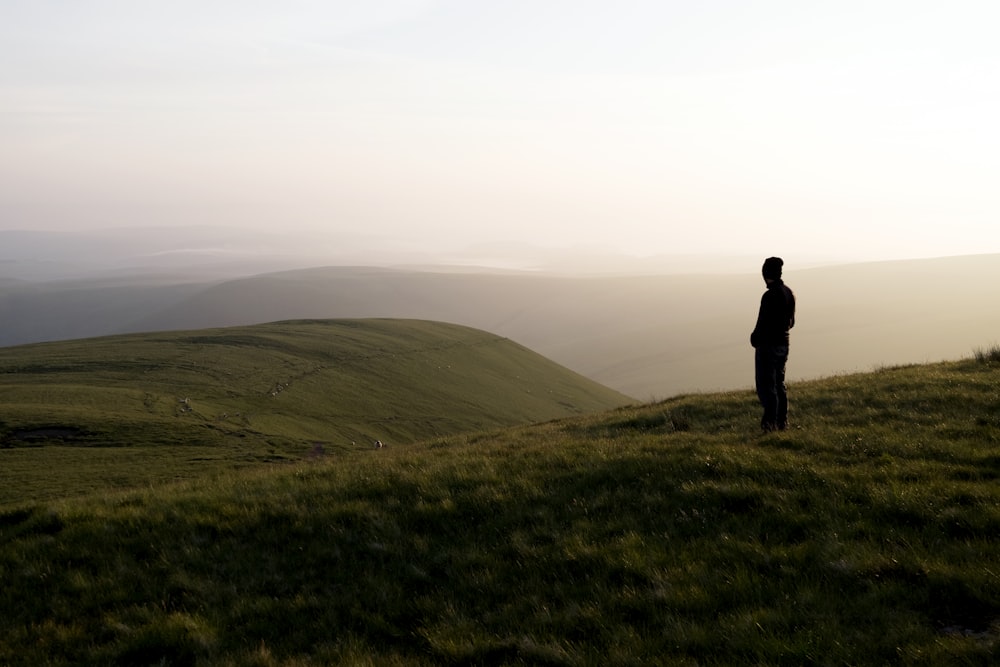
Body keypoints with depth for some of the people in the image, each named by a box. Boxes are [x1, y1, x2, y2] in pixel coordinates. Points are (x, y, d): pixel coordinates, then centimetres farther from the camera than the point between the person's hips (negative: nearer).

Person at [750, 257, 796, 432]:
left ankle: (771, 422, -6)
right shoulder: (788, 293, 8)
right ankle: (782, 422, 20)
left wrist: (754, 338, -5)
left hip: (768, 345, -9)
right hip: (783, 344, 9)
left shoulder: (770, 296, -20)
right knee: (779, 385, 16)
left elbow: (764, 323, -20)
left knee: (766, 386, -4)